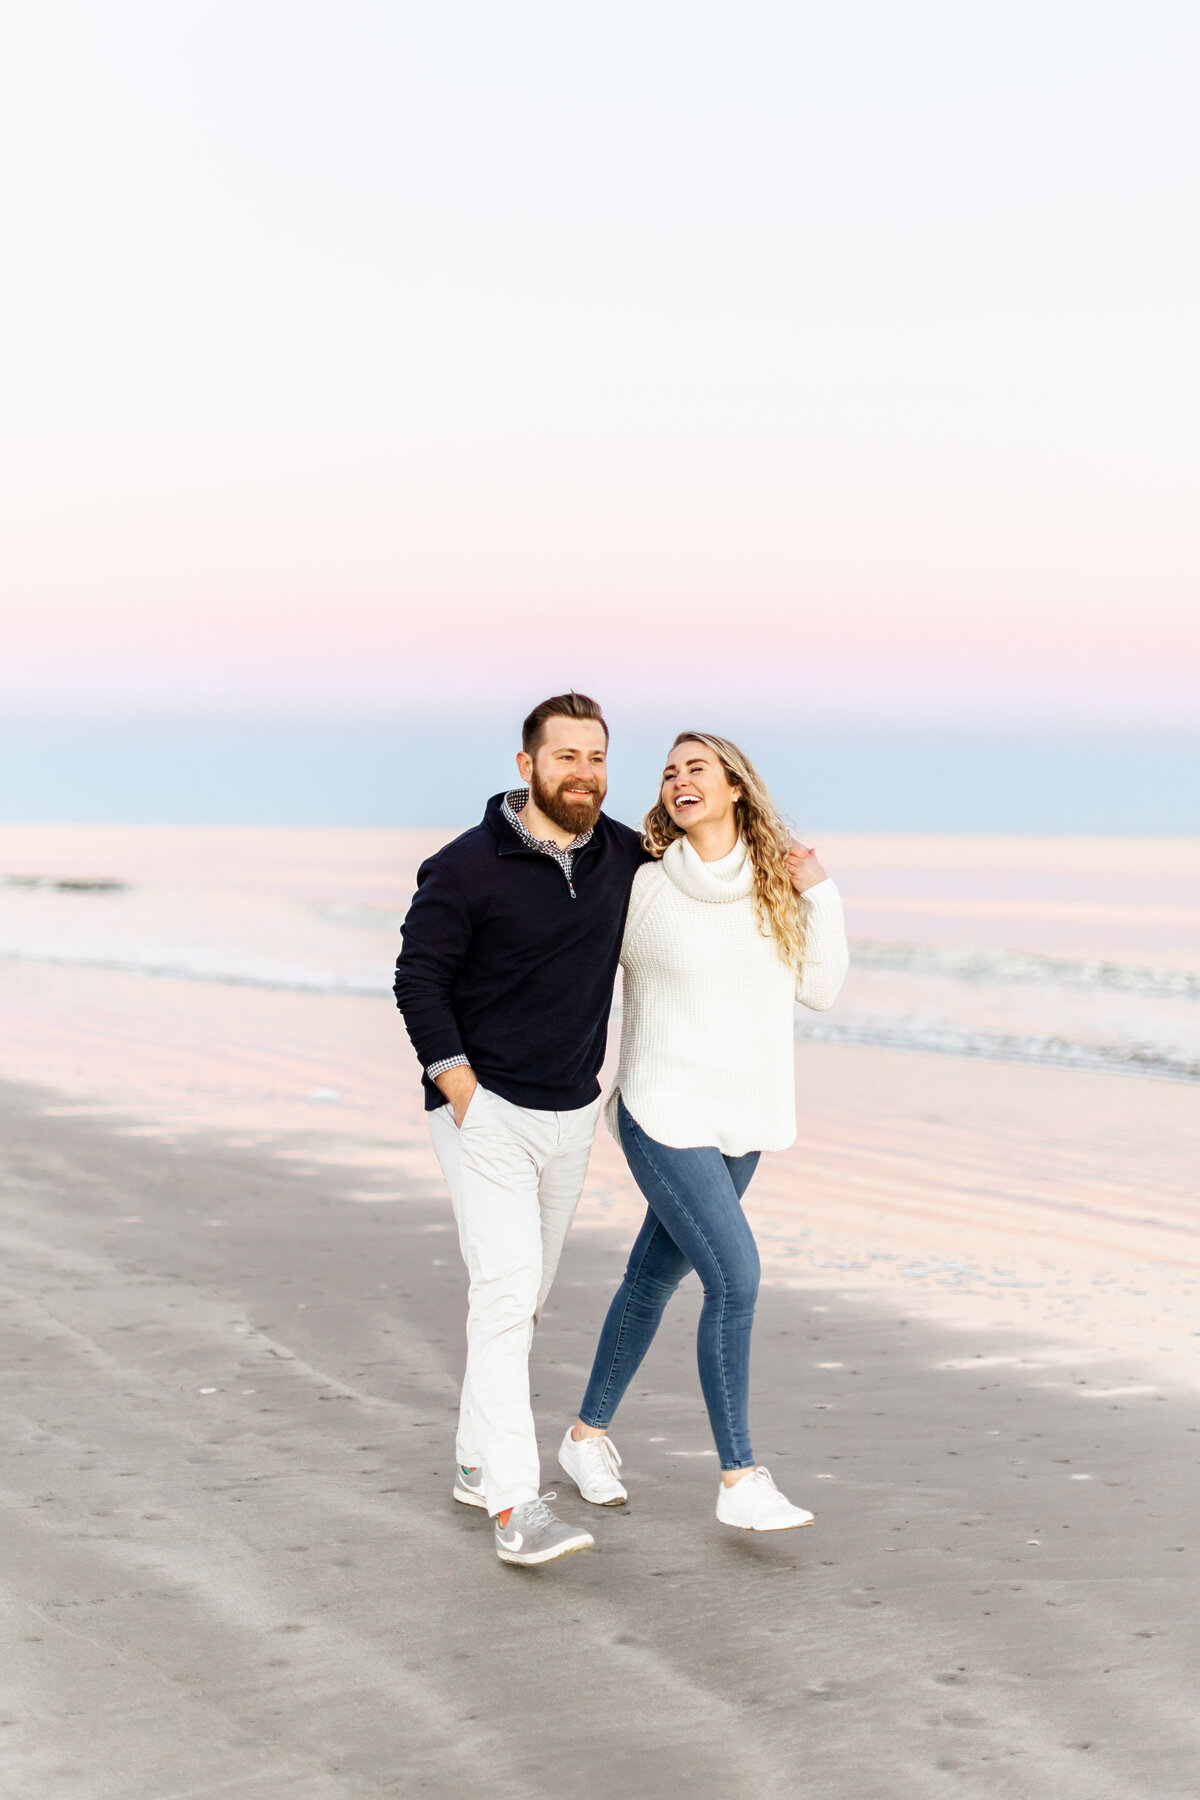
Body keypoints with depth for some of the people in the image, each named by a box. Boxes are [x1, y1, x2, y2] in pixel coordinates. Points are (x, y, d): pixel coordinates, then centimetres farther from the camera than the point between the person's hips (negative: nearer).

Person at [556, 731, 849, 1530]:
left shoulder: (775, 887, 3)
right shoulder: (644, 887, -8)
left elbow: (822, 987, 5)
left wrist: (820, 896, -3)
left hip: (739, 1119, 5)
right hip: (665, 1116, -5)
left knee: (656, 1276, 16)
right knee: (735, 1277, -15)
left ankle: (589, 1434, 33)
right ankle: (741, 1479, -8)